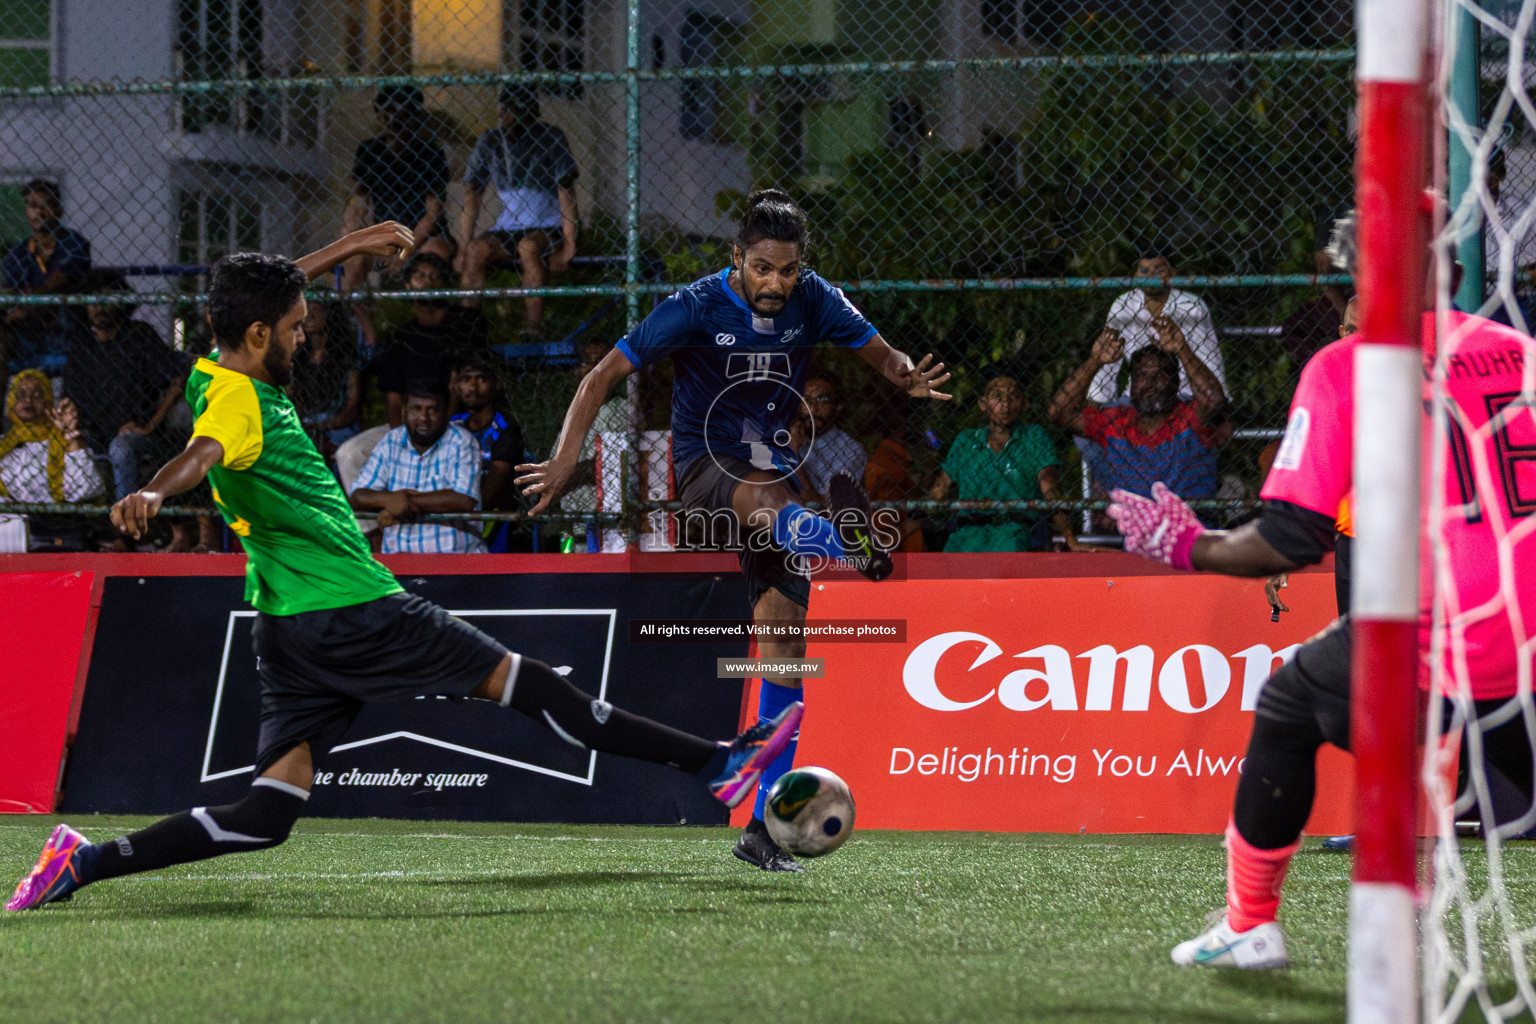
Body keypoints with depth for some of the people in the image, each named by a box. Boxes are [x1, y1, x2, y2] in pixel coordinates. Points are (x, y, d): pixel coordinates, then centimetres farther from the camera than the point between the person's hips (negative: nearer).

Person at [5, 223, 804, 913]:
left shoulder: (220, 374, 11)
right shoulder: (238, 402, -18)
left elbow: (263, 297, 29)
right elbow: (203, 453, -40)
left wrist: (347, 248, 36)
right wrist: (152, 493, -60)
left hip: (293, 630, 10)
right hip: (349, 612, -9)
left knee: (264, 817, 3)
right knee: (528, 684, -2)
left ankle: (86, 863, -8)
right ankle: (714, 764, 4)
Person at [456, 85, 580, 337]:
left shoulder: (550, 139, -7)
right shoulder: (489, 143, 3)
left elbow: (566, 193, -10)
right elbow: (471, 194, 5)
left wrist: (569, 248, -17)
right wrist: (464, 247, -3)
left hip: (549, 228, -4)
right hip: (507, 229, 4)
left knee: (528, 246, -37)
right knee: (476, 250, -27)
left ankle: (532, 328, -37)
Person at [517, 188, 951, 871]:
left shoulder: (814, 302, -2)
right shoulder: (695, 308, -13)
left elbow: (882, 356, 6)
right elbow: (603, 377, -10)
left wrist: (908, 377, -19)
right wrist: (565, 461, -21)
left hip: (772, 469, 4)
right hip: (705, 471, -4)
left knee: (783, 636, -7)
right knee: (765, 493, -40)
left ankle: (763, 826, -4)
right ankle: (859, 552, -74)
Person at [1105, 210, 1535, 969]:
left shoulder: (1345, 367, -1)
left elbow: (1291, 542, -5)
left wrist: (1187, 546, 11)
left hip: (1425, 643, -3)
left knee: (1287, 708, 22)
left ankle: (1250, 925, 26)